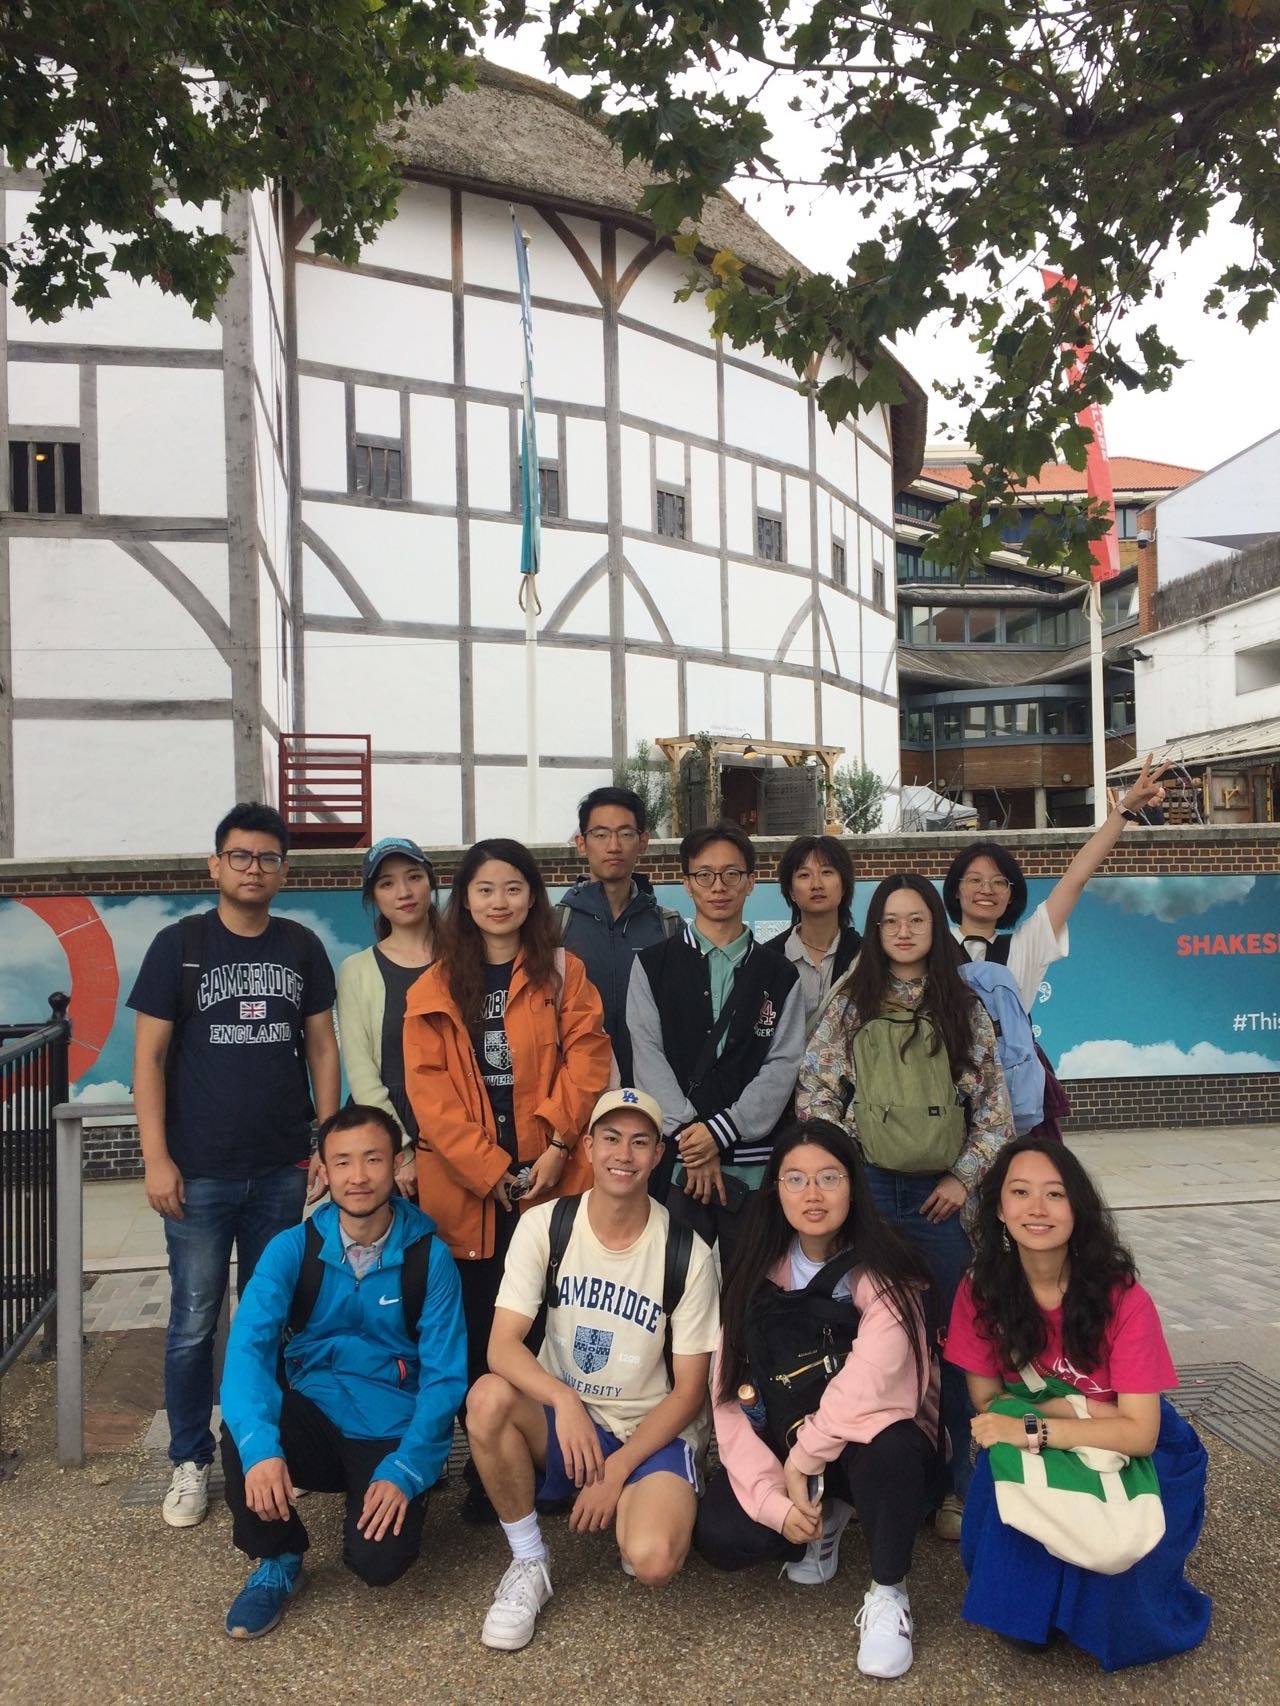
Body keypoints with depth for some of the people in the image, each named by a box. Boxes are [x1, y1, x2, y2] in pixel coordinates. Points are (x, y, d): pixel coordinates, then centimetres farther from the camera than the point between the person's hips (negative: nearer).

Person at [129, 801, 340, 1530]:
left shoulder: (302, 947, 4)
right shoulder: (178, 944, -3)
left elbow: (323, 1048, 7)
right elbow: (150, 1056, -4)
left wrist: (327, 1143, 2)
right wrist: (156, 1158, -9)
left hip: (283, 1170, 2)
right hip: (200, 1171, -2)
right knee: (195, 1322, 5)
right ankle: (191, 1461, 21)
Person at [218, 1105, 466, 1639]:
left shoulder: (429, 1258, -9)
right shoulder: (293, 1248, -6)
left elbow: (444, 1377, -9)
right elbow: (248, 1345, -18)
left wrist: (405, 1471, -21)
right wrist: (259, 1445, -35)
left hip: (392, 1436, -1)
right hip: (314, 1419, 1)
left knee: (379, 1561, -25)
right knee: (244, 1429, -30)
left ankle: (376, 1492, 13)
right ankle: (278, 1560, 0)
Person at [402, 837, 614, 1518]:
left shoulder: (563, 972, 7)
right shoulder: (435, 988, 7)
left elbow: (587, 1060, -1)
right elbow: (429, 1090, -1)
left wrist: (557, 1144, -13)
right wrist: (488, 1169, -10)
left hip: (552, 1180, 0)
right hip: (466, 1188, 1)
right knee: (480, 1332, 6)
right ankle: (485, 1475, 20)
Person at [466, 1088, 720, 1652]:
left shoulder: (686, 1253, -12)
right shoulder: (544, 1225, -9)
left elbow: (689, 1391, -7)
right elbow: (502, 1346, -15)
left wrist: (617, 1470, -16)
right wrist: (564, 1400, -34)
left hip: (651, 1434, -1)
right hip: (560, 1423, 2)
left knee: (651, 1560, -30)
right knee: (489, 1397, -30)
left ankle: (644, 1509, 9)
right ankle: (528, 1563, -7)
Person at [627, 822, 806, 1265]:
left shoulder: (779, 975, 10)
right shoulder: (654, 966, 8)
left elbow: (783, 1066, 0)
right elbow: (649, 1057, -2)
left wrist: (720, 1132, -12)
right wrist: (689, 1134, -13)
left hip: (755, 1164, 1)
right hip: (675, 1161, 0)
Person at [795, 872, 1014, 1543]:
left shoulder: (964, 1008, 5)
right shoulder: (852, 1003, 3)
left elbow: (994, 1104, 5)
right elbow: (815, 1093, 1)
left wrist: (964, 1175, -3)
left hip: (940, 1195, 1)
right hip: (866, 1188, 0)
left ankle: (959, 1484, 13)